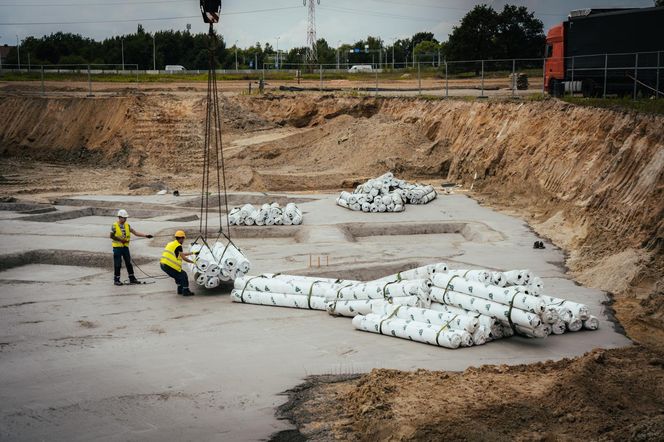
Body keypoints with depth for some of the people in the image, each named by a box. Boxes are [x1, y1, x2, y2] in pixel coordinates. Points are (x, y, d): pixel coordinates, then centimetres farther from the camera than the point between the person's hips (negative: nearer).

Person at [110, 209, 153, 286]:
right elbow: (111, 236, -7)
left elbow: (135, 232, 1)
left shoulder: (127, 225, 5)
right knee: (117, 264, -1)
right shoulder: (114, 226, -9)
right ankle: (116, 280, 9)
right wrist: (121, 240, -16)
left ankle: (132, 278, 14)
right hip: (117, 247, -5)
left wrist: (145, 235, -8)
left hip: (125, 246, 5)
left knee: (129, 263, 7)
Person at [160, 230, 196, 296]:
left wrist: (192, 253, 33)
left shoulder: (171, 244, 20)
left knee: (178, 275, 26)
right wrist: (193, 262, 5)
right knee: (183, 275, 5)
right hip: (169, 265, -9)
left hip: (162, 264, 9)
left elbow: (182, 253, 28)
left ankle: (180, 290, 30)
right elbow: (183, 258, -7)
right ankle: (185, 291, 7)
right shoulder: (178, 246, -8)